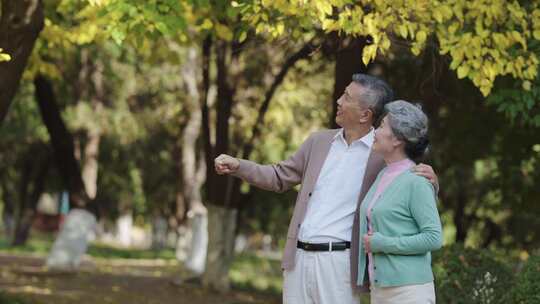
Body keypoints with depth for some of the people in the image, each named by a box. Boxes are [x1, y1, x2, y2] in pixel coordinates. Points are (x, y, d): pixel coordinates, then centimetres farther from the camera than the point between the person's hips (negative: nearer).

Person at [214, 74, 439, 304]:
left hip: (339, 261, -5)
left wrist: (428, 180, -20)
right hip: (299, 258, 5)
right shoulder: (319, 141, 11)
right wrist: (237, 166, 5)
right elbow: (279, 177, 18)